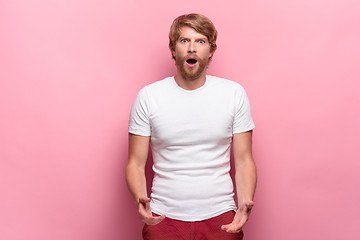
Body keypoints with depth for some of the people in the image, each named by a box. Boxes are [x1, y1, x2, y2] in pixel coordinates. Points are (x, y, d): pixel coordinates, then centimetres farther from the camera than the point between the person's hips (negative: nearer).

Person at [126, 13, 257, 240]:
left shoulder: (234, 93, -1)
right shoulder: (148, 96, -3)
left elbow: (244, 161, 1)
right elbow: (136, 163, -1)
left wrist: (245, 203, -15)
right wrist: (140, 199, -19)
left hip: (220, 218, 1)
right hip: (164, 218, 0)